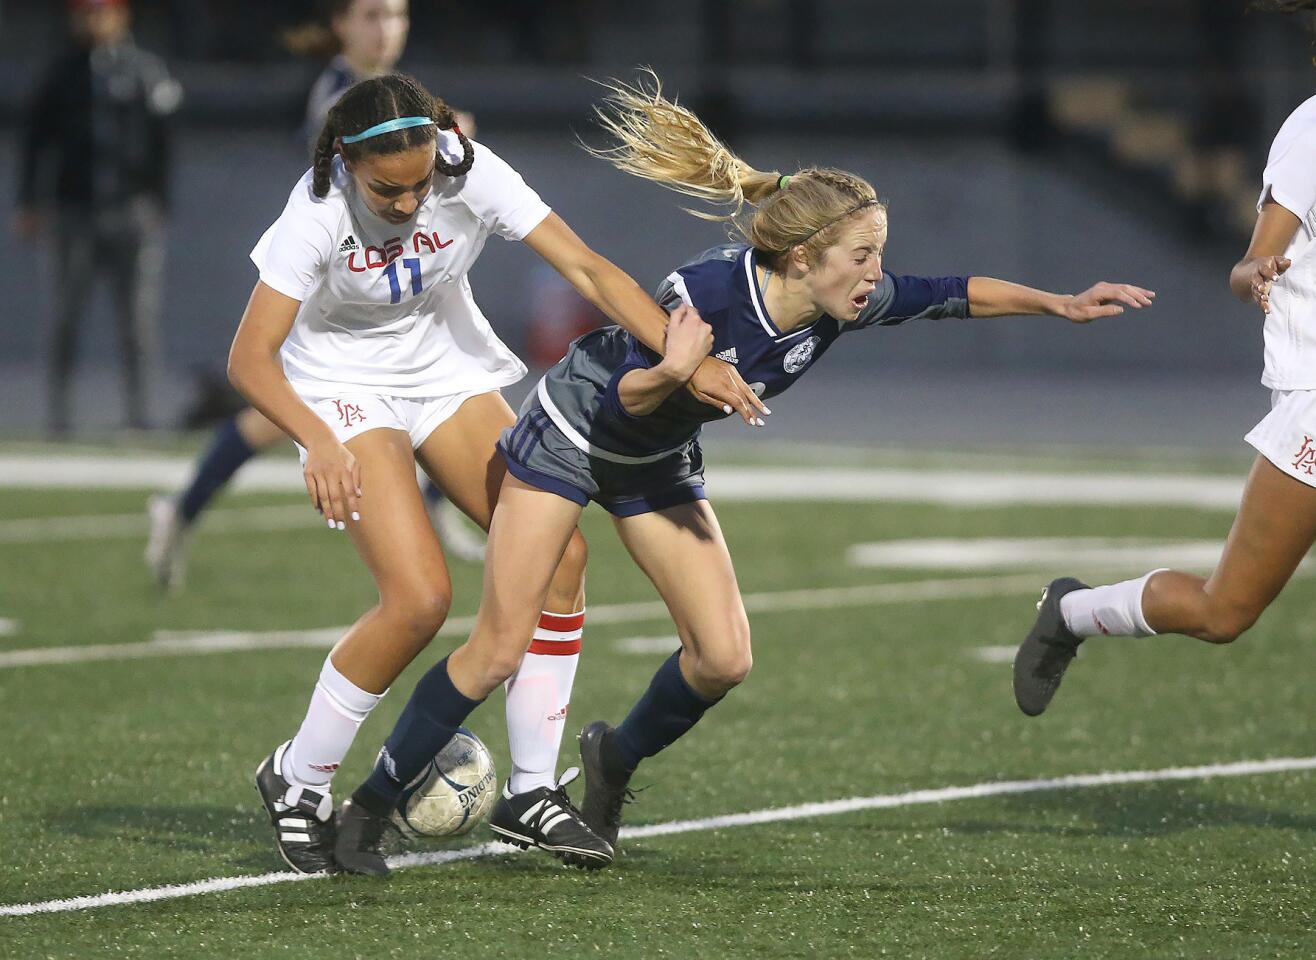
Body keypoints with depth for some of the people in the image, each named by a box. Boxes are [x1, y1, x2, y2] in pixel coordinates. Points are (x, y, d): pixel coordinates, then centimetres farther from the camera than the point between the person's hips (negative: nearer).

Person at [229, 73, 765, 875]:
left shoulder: (470, 173, -21)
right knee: (420, 597, -21)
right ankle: (298, 781, -1)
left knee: (559, 552, -9)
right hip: (344, 388, -5)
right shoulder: (319, 211, -28)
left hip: (448, 372, 5)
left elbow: (586, 267, -22)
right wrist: (318, 441, -46)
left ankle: (531, 792, 2)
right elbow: (251, 357, -29)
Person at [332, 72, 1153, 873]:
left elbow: (954, 294, -4)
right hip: (570, 437, -6)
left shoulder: (845, 305, -19)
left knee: (724, 659, -4)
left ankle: (615, 761, 24)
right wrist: (671, 372, -48)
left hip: (659, 462, 6)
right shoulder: (705, 291, -36)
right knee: (498, 652, -11)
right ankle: (370, 807, 2)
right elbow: (627, 399, -27)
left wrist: (1059, 304, -8)